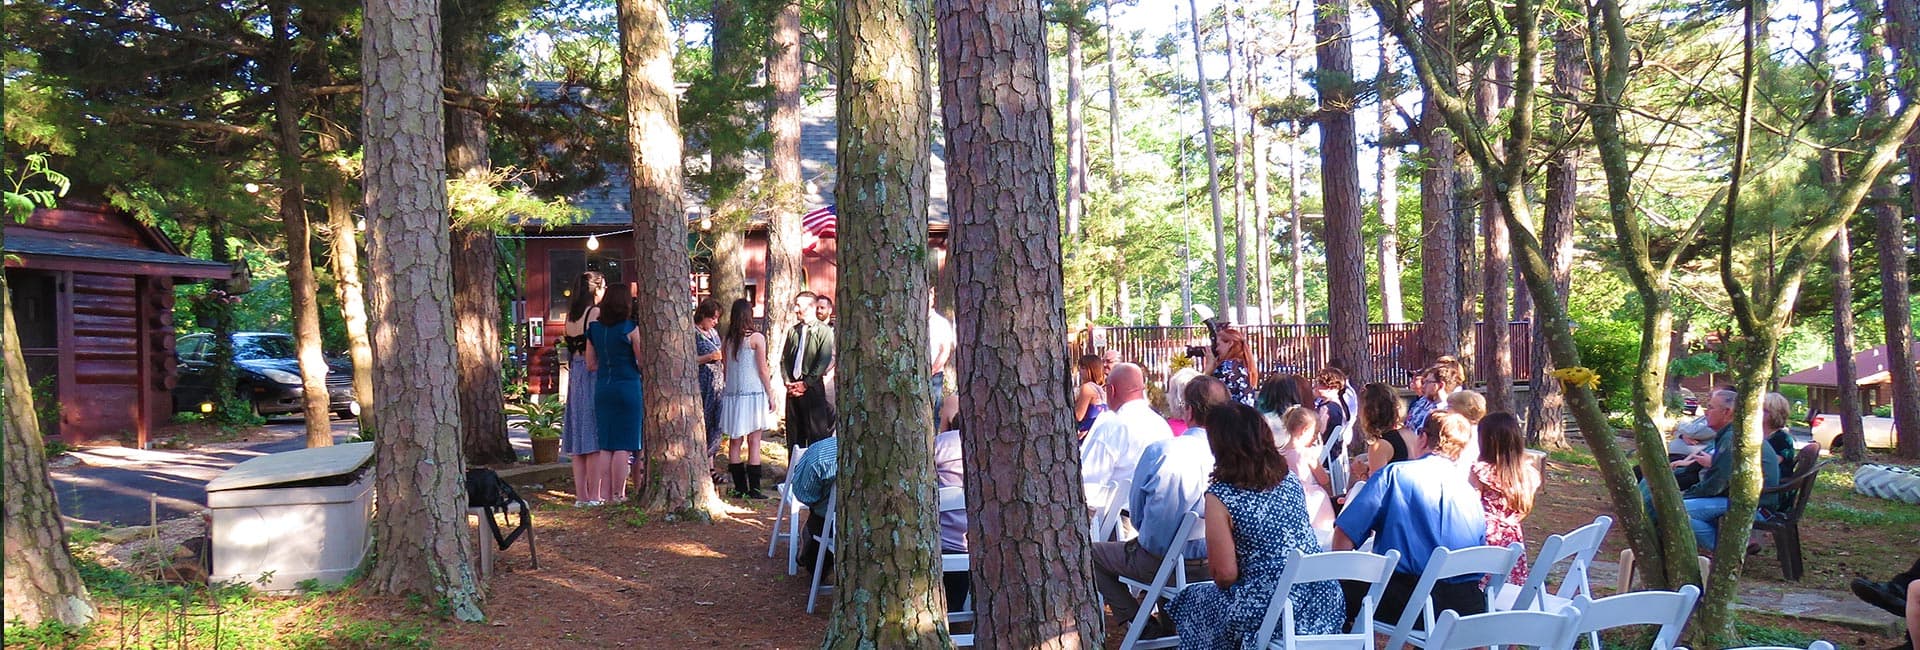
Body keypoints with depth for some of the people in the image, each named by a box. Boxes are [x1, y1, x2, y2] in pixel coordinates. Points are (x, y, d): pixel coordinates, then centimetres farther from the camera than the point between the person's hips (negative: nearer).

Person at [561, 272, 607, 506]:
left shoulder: (571, 316, 11)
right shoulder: (596, 313, -11)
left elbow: (571, 348, 13)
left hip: (576, 373, 8)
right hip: (595, 373, -7)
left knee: (579, 437, 9)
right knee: (597, 438, -4)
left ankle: (581, 495, 12)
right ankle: (596, 494, -3)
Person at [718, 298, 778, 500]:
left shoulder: (728, 339, 5)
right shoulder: (756, 338, -7)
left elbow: (726, 368, 9)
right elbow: (763, 370, -6)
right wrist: (770, 395, 1)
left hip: (732, 393, 4)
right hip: (753, 393, -4)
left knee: (735, 442, 8)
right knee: (754, 442, -1)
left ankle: (739, 487, 10)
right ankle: (754, 488, -1)